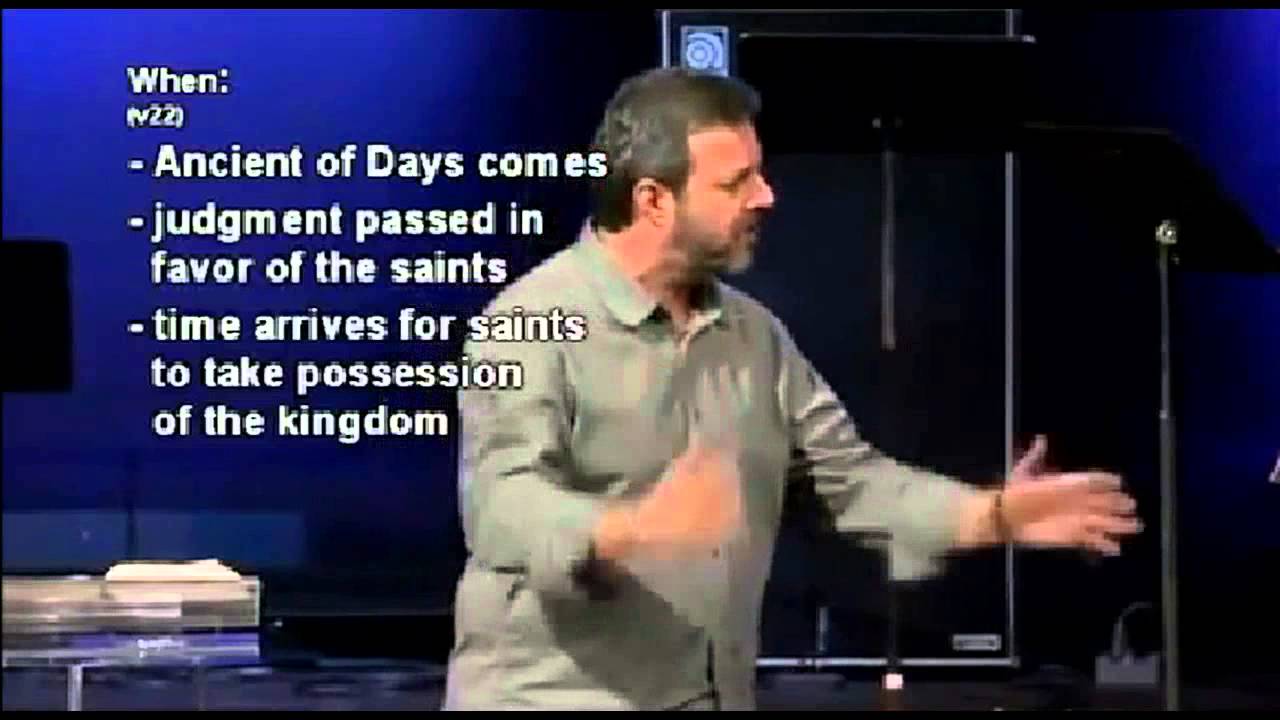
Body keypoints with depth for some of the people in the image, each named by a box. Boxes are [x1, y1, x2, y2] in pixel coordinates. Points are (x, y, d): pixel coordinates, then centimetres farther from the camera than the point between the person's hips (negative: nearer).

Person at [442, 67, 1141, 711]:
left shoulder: (755, 333, 10)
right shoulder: (533, 323, -13)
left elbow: (849, 475, 13)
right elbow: (504, 506, -25)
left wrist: (994, 515, -1)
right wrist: (630, 530, -45)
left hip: (716, 695, 7)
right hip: (549, 696, -6)